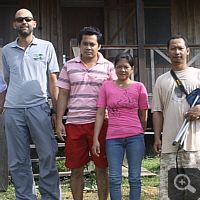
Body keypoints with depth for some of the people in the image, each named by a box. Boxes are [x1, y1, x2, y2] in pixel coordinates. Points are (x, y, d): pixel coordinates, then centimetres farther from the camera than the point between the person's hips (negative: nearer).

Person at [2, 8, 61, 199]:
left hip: (38, 107, -2)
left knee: (48, 156, -3)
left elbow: (52, 80, 7)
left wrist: (55, 111, 1)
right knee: (18, 161, 5)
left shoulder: (46, 47, 8)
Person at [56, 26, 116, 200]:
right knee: (76, 169, 6)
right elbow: (63, 94, 10)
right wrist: (59, 122, 3)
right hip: (74, 123, 1)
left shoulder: (108, 66, 6)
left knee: (102, 168, 4)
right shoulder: (69, 66, 10)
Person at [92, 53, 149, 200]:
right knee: (114, 179, 2)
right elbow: (100, 113, 4)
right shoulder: (106, 86, 6)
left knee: (135, 178, 5)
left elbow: (143, 116, 9)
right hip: (113, 138, 1)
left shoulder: (139, 87, 3)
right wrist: (95, 139, 0)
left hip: (135, 137, 0)